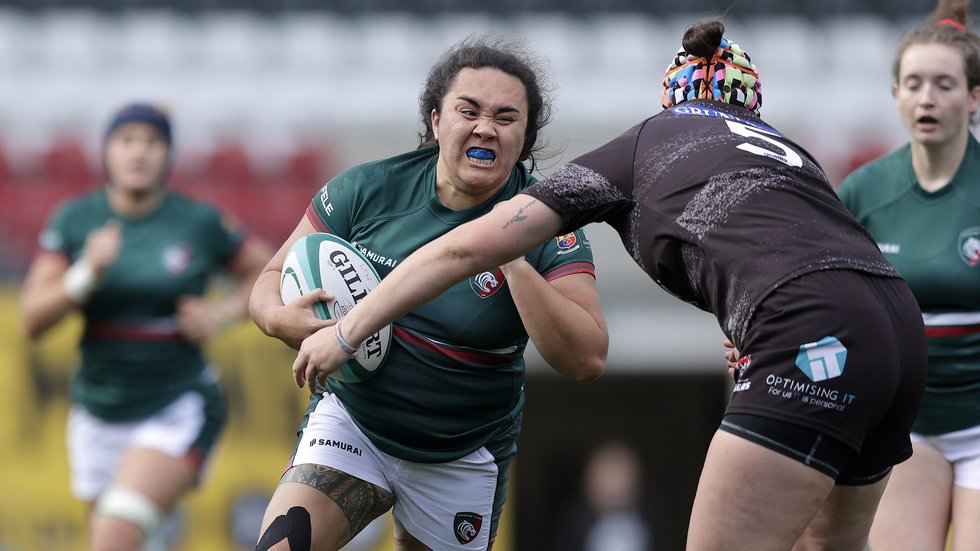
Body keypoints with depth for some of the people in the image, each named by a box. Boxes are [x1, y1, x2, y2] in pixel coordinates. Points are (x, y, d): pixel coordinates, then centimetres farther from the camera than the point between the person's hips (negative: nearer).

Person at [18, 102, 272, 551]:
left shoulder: (199, 223, -6)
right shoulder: (75, 220, -2)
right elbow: (32, 320, -7)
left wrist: (223, 312, -7)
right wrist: (88, 274, -23)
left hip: (178, 408, -4)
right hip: (99, 411, 4)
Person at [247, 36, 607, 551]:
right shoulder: (368, 189, -7)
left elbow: (586, 361, -20)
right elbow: (274, 278, 1)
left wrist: (513, 262, -29)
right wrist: (280, 318, -23)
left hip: (463, 460, 1)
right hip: (350, 423, 0)